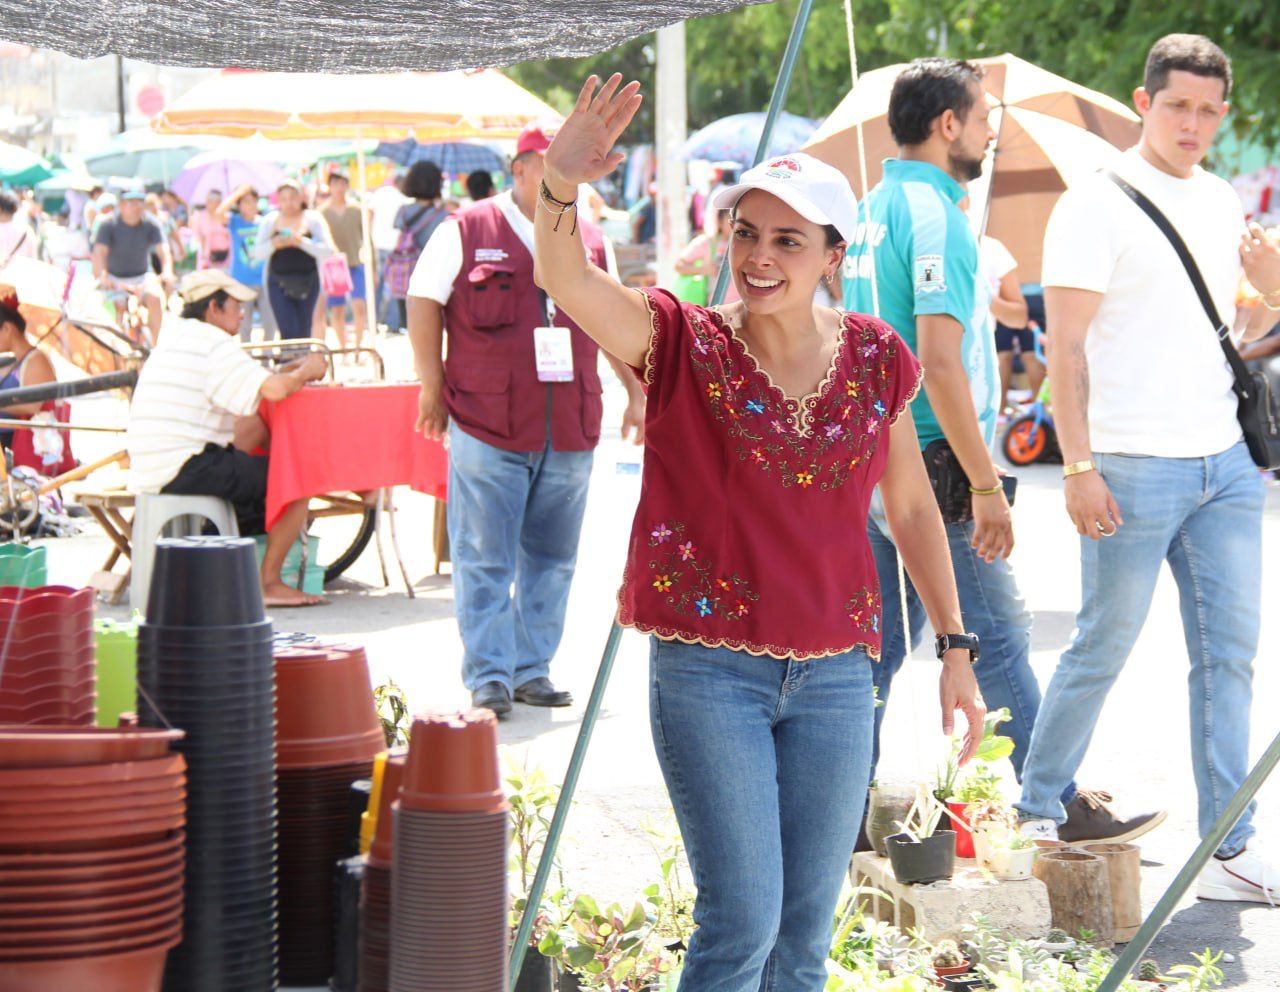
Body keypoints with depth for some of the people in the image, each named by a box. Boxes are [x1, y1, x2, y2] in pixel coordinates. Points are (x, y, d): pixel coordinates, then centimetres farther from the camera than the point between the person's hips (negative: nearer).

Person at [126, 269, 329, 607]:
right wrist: (305, 372, -1)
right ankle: (269, 584, -1)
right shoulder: (213, 344, -10)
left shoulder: (173, 335, 20)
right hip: (186, 472, -10)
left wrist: (291, 372, 13)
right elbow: (274, 390, -21)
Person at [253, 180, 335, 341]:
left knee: (303, 333, 4)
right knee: (288, 332, -12)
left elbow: (328, 250, -7)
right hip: (279, 283, -1)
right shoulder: (270, 221, 3)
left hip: (307, 282, 1)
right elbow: (257, 253, 2)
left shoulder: (313, 219, 1)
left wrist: (302, 242, -20)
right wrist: (273, 244, -17)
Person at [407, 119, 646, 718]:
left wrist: (637, 393, 19)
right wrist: (434, 389, 0)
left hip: (569, 433, 4)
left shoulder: (589, 241, 14)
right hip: (486, 428, -4)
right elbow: (423, 304, 2)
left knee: (552, 557, 8)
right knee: (485, 560, -3)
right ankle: (487, 675, 3)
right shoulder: (466, 232, 0)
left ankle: (531, 669, 18)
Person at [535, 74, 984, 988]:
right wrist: (560, 188, -42)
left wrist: (955, 647, 13)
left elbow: (913, 508, 14)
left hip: (834, 674, 3)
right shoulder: (682, 345, -4)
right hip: (709, 670, -3)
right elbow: (565, 278, -22)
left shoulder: (876, 360, 4)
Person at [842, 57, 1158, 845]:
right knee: (999, 639, -1)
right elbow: (939, 361, -22)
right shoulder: (936, 216, -15)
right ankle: (1062, 807, 8)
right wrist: (987, 486, -21)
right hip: (931, 470, -9)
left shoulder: (871, 210, 14)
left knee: (880, 641, 11)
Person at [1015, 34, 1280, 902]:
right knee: (1103, 649, 1)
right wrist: (1079, 466, -18)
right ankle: (1036, 815, 18)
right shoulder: (1097, 205, -7)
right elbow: (1065, 347, -11)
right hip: (1134, 470, -6)